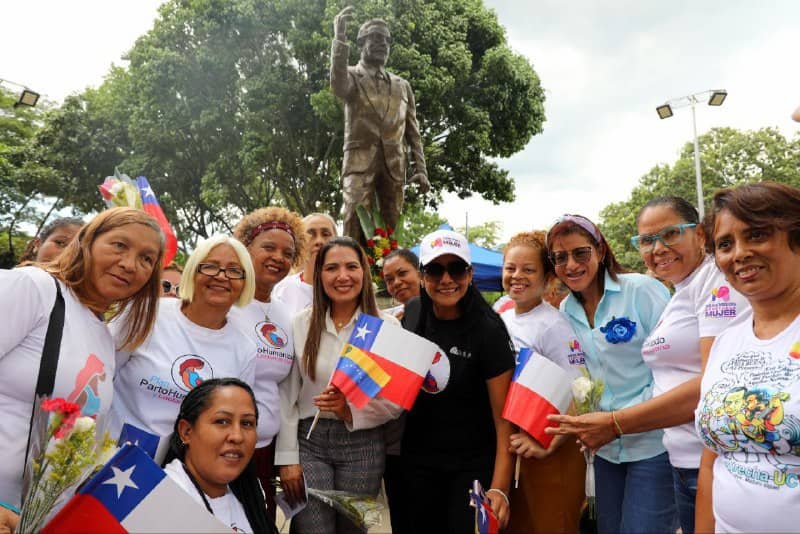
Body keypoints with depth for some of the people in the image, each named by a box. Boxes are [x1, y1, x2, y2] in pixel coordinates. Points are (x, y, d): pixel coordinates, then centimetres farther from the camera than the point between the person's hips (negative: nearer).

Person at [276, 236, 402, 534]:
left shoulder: (387, 326, -5)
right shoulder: (300, 324, -2)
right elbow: (286, 396, -1)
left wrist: (351, 410, -20)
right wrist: (287, 457, -3)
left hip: (362, 445, 1)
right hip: (309, 441, 0)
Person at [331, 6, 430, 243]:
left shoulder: (402, 86, 20)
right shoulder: (353, 77, 9)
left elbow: (413, 132, 17)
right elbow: (338, 86, -18)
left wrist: (420, 169, 7)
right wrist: (339, 37, -18)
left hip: (393, 165, 4)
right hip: (360, 161, -3)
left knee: (390, 228, 3)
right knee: (355, 223, -14)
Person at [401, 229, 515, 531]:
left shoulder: (488, 332, -17)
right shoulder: (411, 319, -4)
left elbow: (505, 418, -17)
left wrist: (499, 488, -25)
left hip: (474, 467, -4)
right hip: (417, 463, 4)